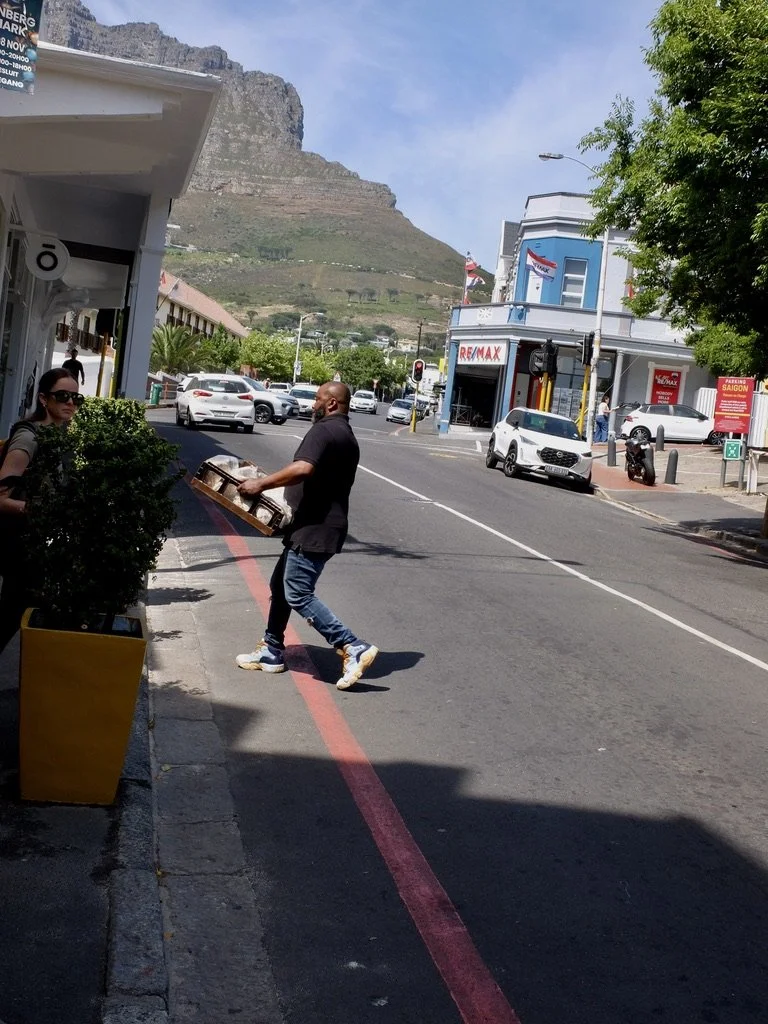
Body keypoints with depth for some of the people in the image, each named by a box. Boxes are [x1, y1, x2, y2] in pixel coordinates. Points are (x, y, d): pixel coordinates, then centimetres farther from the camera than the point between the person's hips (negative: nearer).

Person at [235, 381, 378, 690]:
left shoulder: (324, 430, -15)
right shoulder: (347, 436, 19)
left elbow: (302, 468, -31)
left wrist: (261, 483, -24)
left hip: (314, 528, -11)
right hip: (317, 526, 11)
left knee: (298, 595, -9)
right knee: (280, 584, 17)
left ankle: (354, 648, -10)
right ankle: (271, 651, 26)